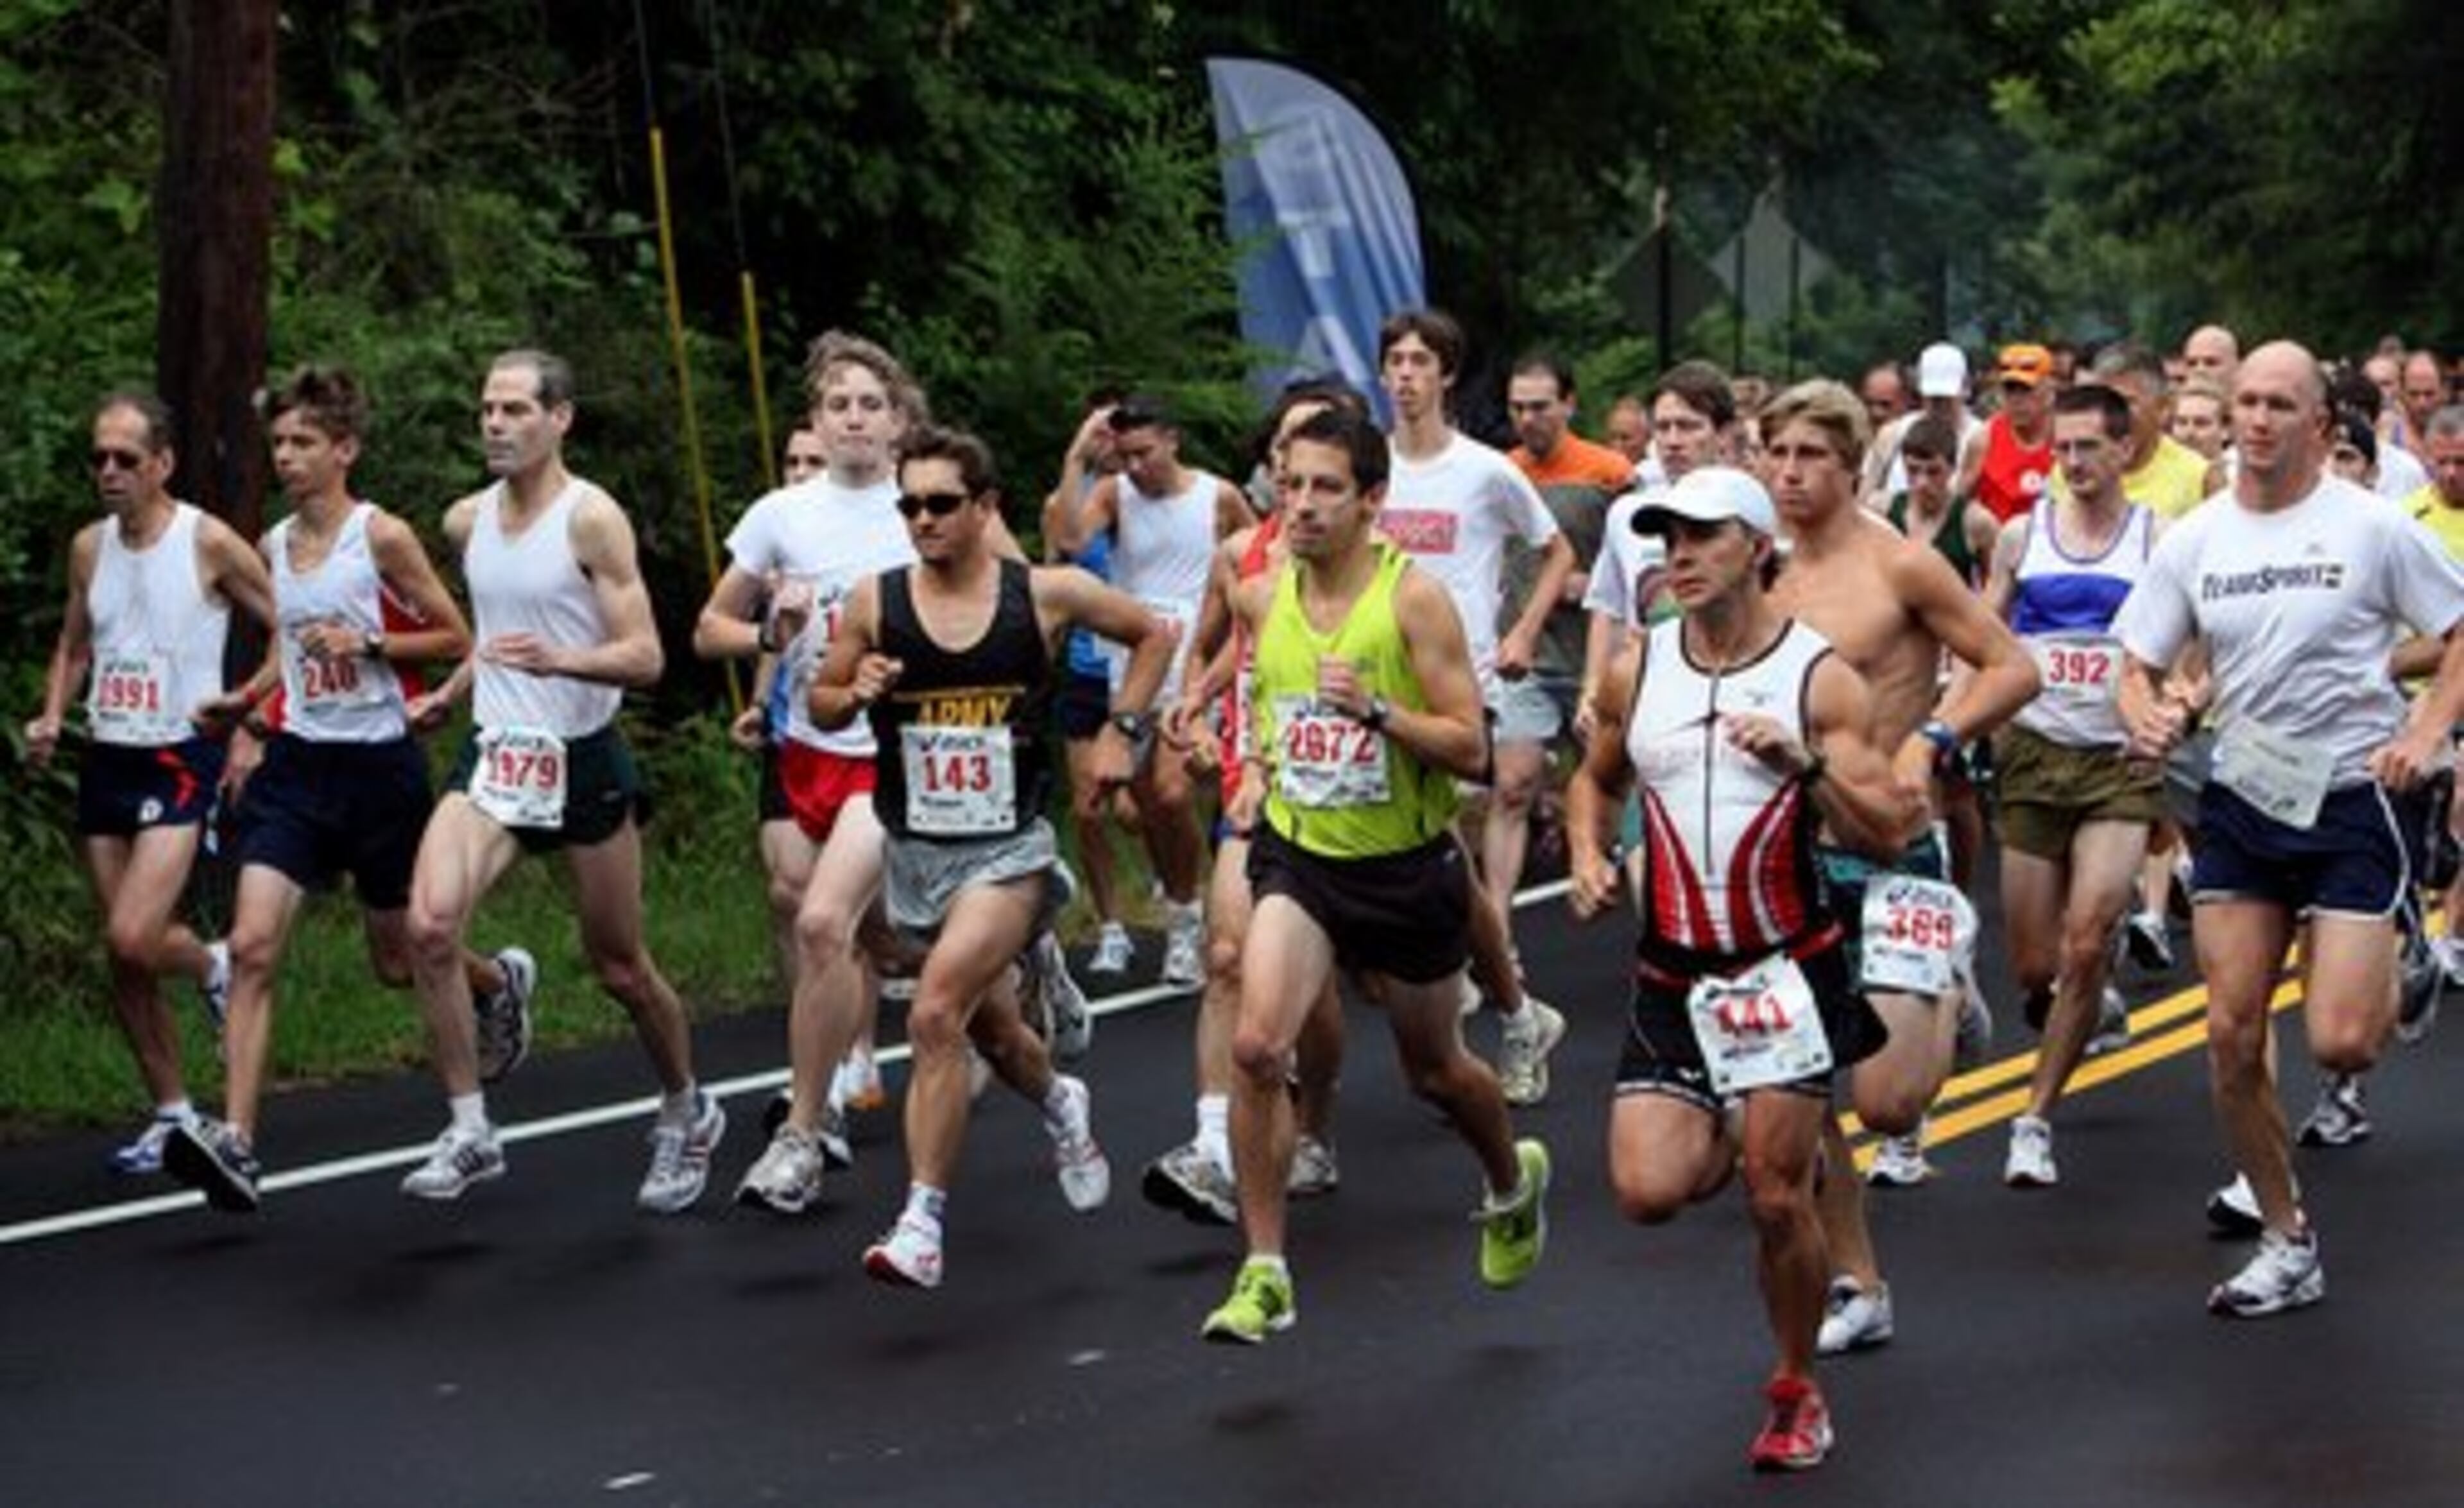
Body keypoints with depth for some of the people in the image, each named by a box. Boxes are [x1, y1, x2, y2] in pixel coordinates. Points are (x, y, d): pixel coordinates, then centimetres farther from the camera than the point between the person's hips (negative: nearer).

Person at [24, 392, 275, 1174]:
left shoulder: (209, 543, -10)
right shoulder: (89, 547, 7)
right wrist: (52, 715, 3)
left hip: (181, 760, -6)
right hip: (107, 760, 6)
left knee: (132, 939, -20)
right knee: (122, 958, 6)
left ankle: (214, 967, 13)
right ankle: (171, 1114, 19)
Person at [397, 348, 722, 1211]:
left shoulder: (593, 519, -12)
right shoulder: (467, 522, 7)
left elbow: (645, 659, -17)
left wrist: (559, 660, -32)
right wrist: (448, 696, 30)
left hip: (582, 760, -4)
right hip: (495, 754, 5)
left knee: (620, 968, 8)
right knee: (429, 925, -19)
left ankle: (686, 1116, 34)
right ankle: (469, 1133, -11)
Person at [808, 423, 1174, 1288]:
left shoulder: (1046, 594, -6)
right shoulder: (875, 603, -3)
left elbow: (1154, 636, 10)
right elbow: (821, 705, 8)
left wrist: (1124, 730, 2)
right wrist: (855, 694, -13)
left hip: (1011, 849, -4)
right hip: (915, 852, 4)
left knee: (936, 1016, -22)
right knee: (991, 1030, 20)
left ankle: (923, 1224, -19)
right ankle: (1061, 1106, 54)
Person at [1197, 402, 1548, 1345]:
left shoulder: (1414, 597, -16)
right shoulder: (1262, 596, -2)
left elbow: (1470, 747, -17)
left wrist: (1376, 710, -29)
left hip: (1406, 868, -2)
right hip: (1299, 856, 3)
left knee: (1434, 1070, 17)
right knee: (1256, 1045, -20)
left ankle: (1513, 1184, 50)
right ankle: (1264, 1275, -12)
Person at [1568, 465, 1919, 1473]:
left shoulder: (1820, 679, -7)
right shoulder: (1636, 672, 3)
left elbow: (1889, 832, -10)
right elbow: (1596, 777, 21)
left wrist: (1807, 763, -25)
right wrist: (1588, 854, 2)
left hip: (1786, 966, -3)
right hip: (1670, 977, 3)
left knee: (1778, 1198, -2)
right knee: (1646, 1191, -12)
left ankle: (1797, 1393, 20)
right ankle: (1722, 1140, 25)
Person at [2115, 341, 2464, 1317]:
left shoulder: (2370, 528, -6)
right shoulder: (2195, 540, 4)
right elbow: (2139, 665, 9)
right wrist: (2146, 716, -13)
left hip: (2349, 798, -4)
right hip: (2241, 798, 4)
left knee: (2338, 1044, -12)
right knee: (2232, 1037, -1)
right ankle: (2286, 1248, 14)